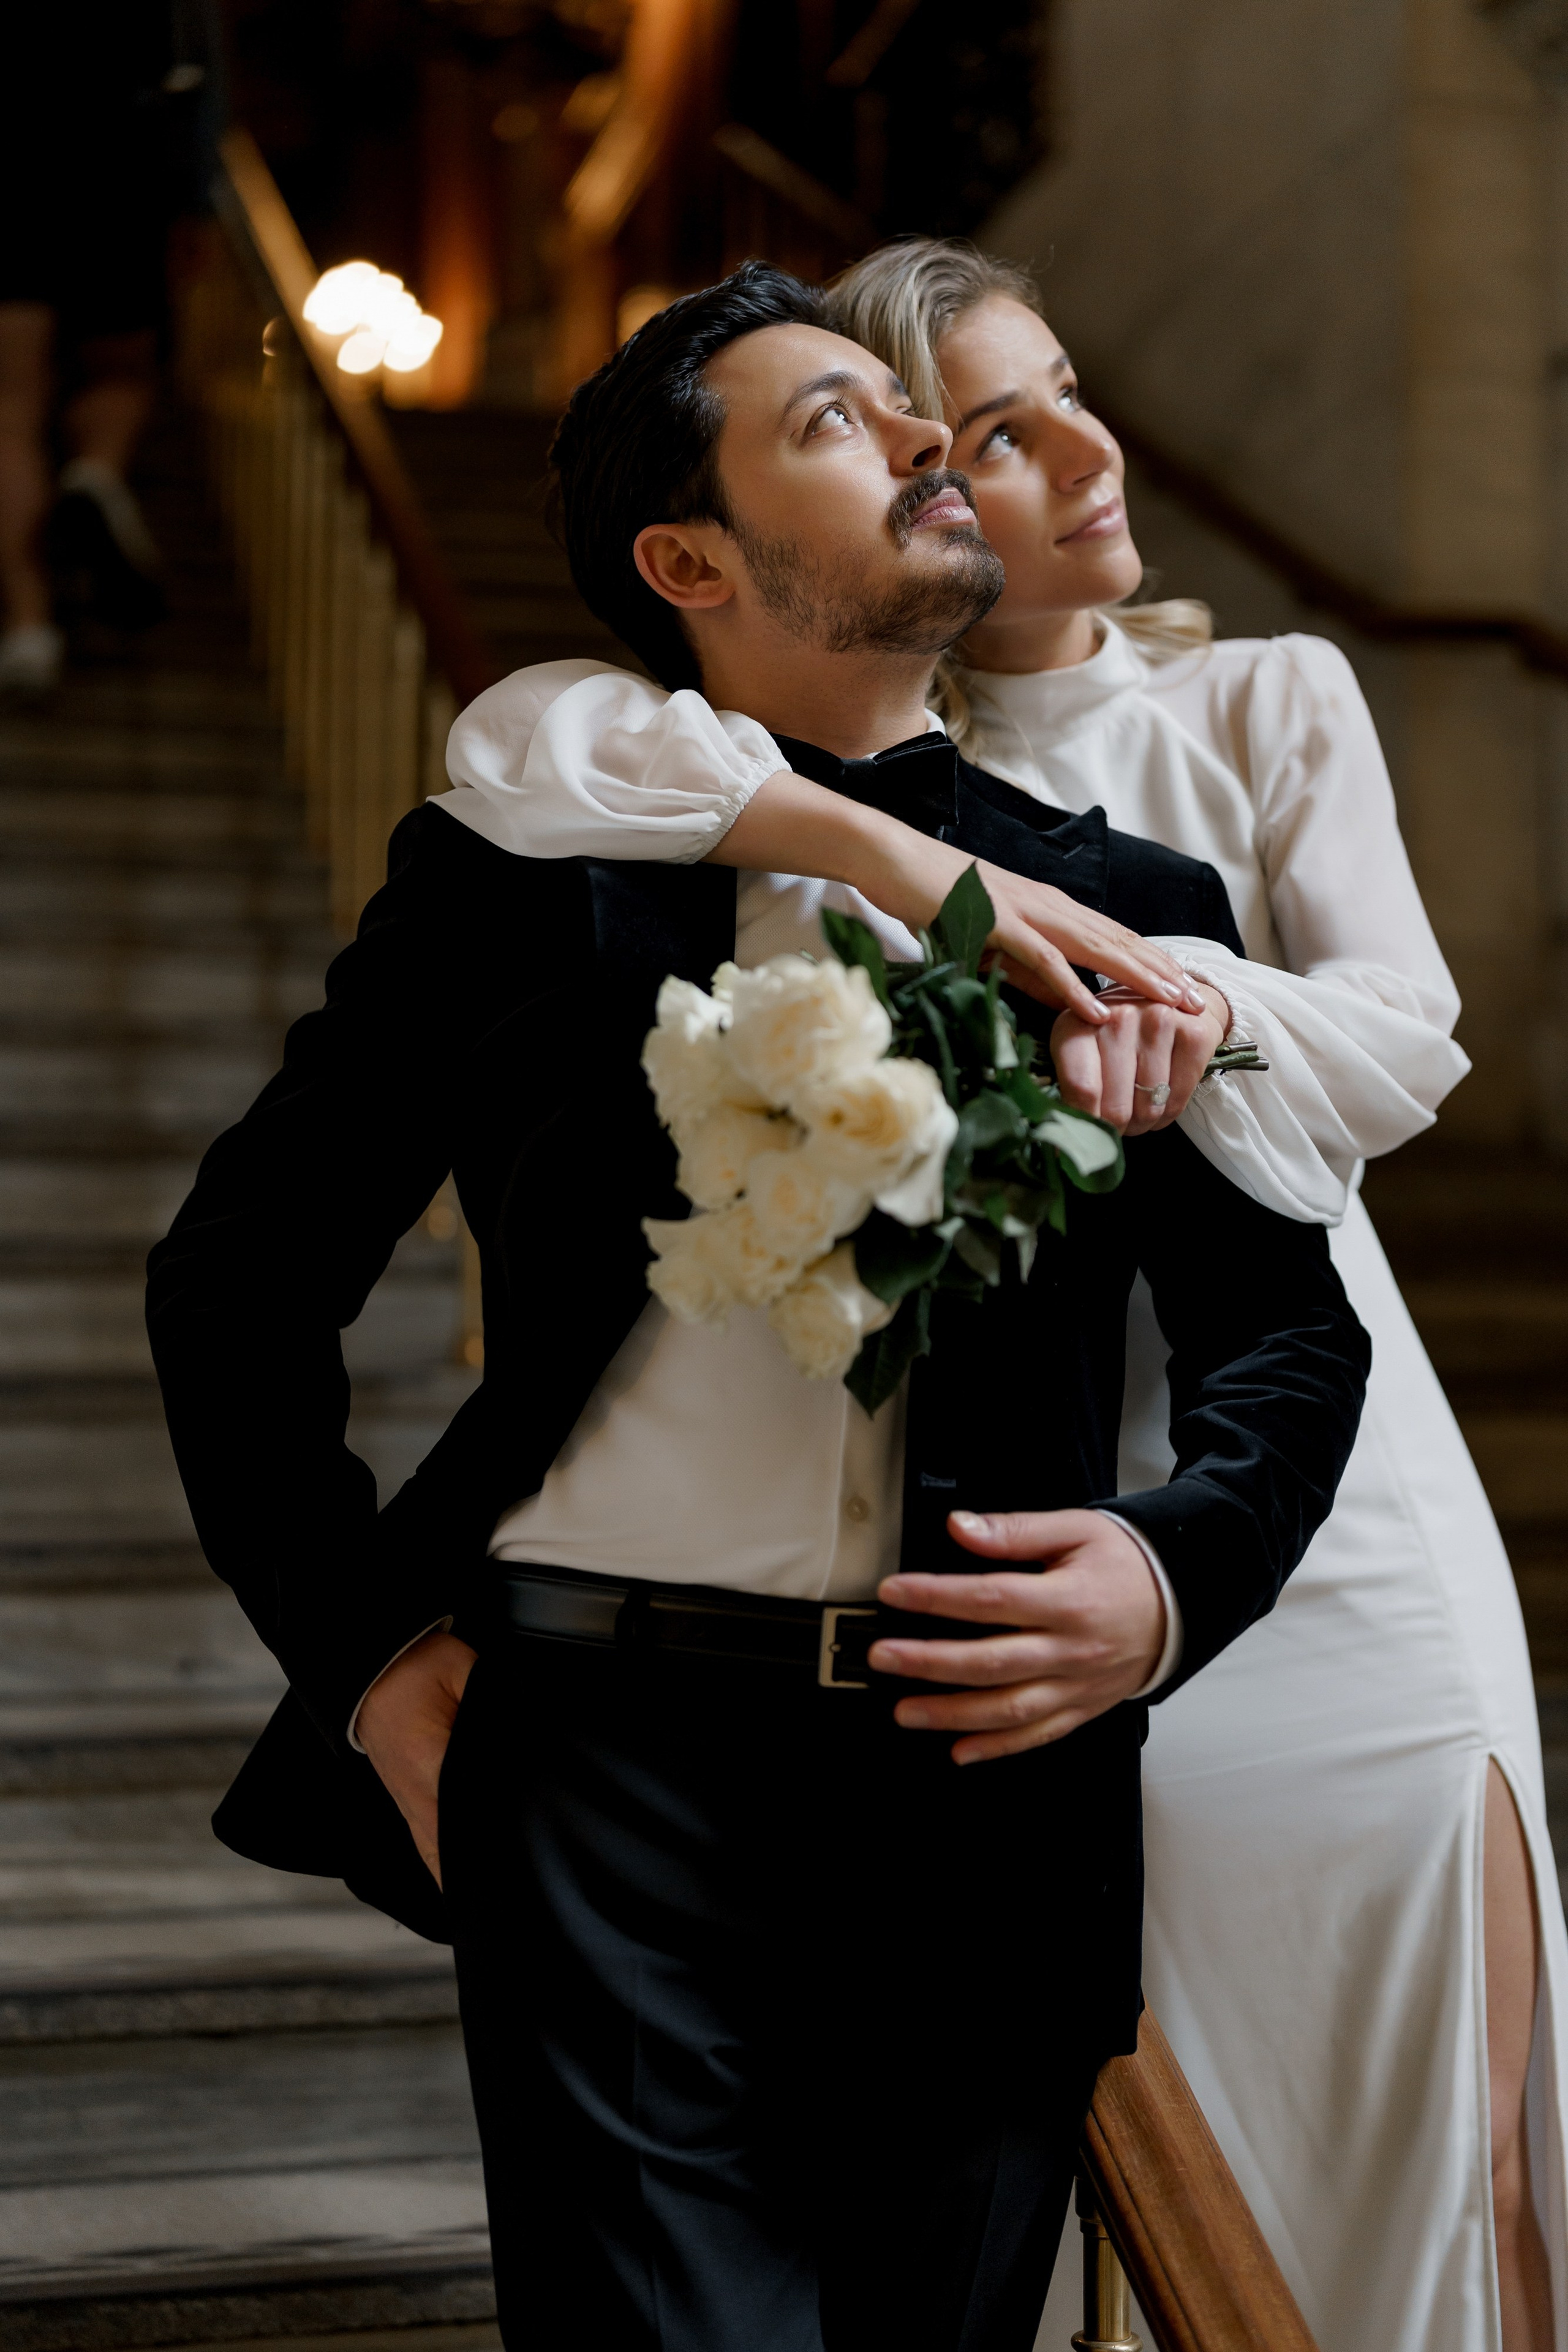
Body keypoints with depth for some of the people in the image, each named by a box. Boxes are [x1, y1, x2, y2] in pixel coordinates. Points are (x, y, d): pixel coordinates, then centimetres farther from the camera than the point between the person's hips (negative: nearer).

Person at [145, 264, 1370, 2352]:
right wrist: (369, 1655, 2)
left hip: (983, 1774, 3)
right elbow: (237, 1278, 11)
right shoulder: (522, 878, 7)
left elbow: (1289, 1326, 17)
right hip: (601, 1746, -2)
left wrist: (1176, 1575, -3)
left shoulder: (1123, 910, 14)